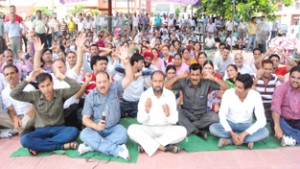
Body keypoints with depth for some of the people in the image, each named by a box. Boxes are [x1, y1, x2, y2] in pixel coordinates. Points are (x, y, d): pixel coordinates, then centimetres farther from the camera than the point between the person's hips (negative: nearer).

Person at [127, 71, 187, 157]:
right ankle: (162, 146, -28)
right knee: (132, 129, -28)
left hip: (166, 129, 1)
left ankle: (147, 144, -22)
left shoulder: (170, 95, -6)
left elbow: (174, 120, -8)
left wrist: (168, 114, -30)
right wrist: (146, 110, -30)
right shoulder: (145, 95, -7)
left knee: (182, 131, -27)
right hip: (148, 129, -1)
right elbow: (140, 120, -11)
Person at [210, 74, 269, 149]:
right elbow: (222, 115, -21)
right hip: (230, 124, 0)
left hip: (246, 125, 0)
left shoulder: (255, 96, -19)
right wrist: (232, 134, -32)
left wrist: (244, 134, -33)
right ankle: (247, 140, -25)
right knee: (212, 128, -30)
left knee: (265, 132, -29)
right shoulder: (228, 93, -20)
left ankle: (228, 141, -25)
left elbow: (261, 120, -23)